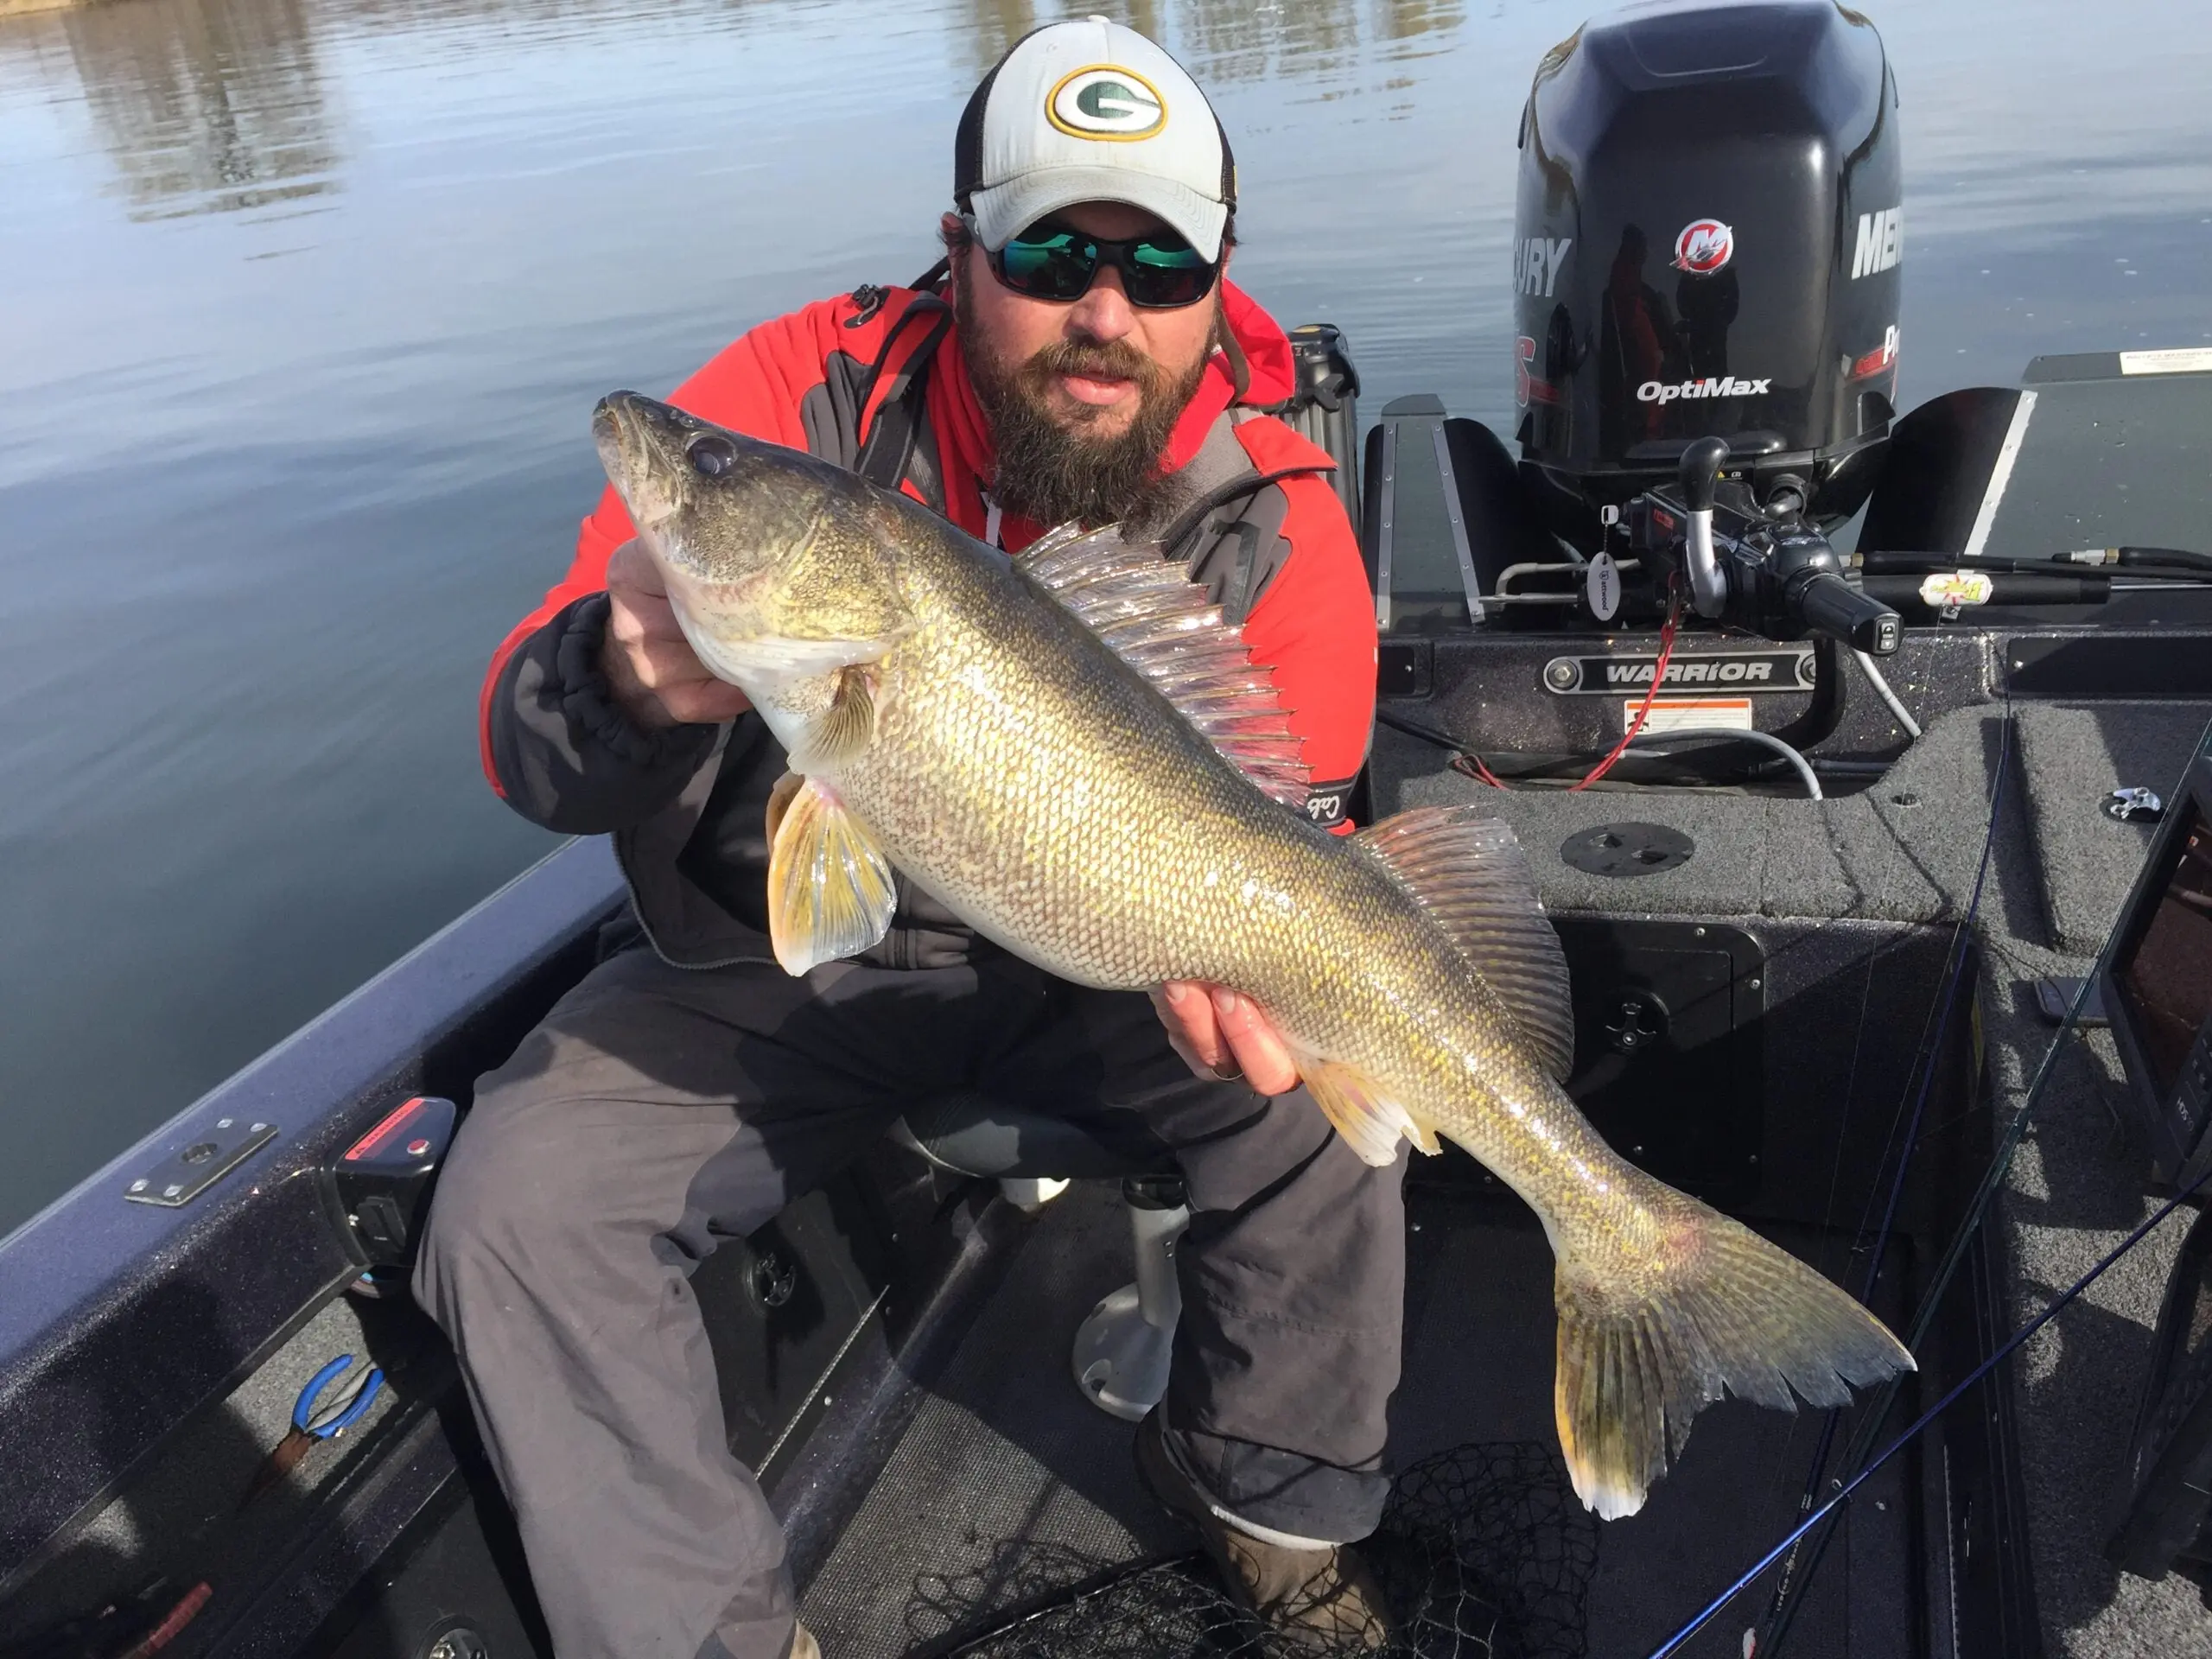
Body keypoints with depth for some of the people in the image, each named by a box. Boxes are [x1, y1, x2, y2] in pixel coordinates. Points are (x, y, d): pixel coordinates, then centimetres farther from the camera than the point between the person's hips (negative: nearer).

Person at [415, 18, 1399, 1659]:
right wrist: (626, 681, -44)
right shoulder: (804, 394, -18)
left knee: (1312, 1082, -21)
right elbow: (531, 752, -19)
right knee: (515, 1200, -18)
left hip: (1085, 963, 1)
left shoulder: (1275, 523, -15)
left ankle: (1276, 1502, 10)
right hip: (780, 953, 0)